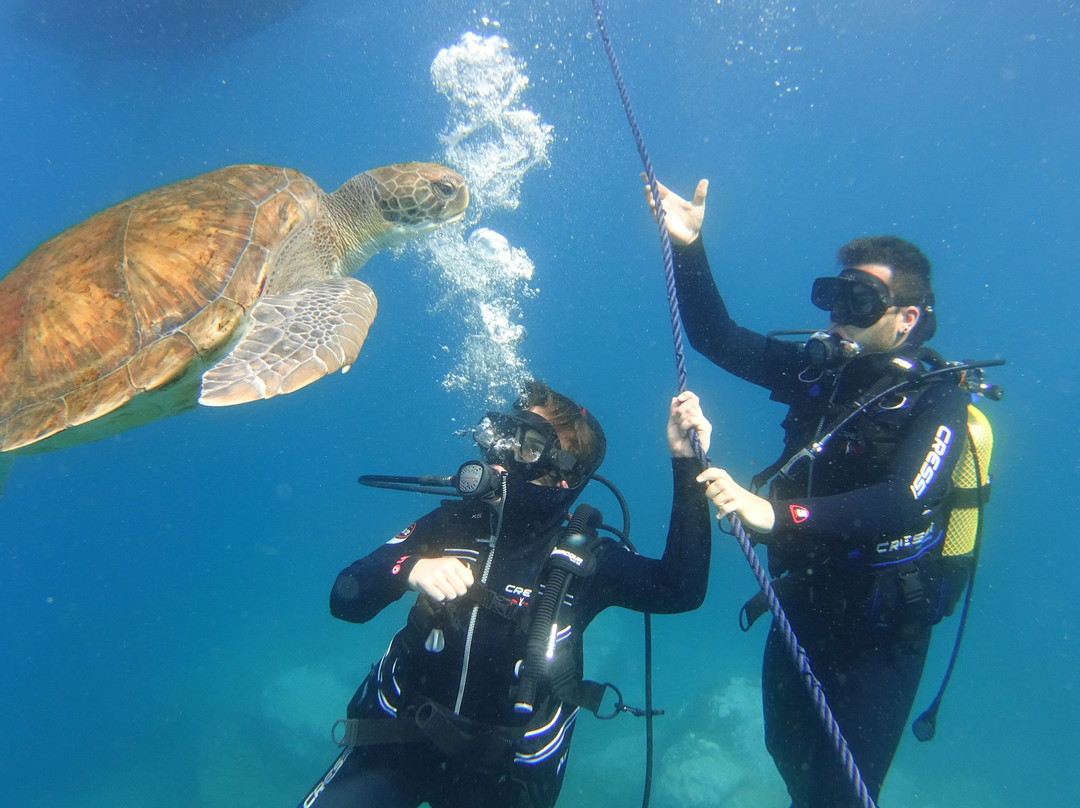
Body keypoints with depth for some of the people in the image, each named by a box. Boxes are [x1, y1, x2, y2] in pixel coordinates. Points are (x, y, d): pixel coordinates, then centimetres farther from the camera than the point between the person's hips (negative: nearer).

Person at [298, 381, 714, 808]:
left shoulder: (584, 560, -7)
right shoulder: (452, 523, -2)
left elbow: (681, 588, -23)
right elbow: (345, 599, -6)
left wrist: (686, 462, -28)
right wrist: (407, 569, -27)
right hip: (398, 741, 0)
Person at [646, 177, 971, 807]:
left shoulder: (937, 402, -18)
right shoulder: (820, 367, -2)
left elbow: (905, 503, -35)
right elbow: (715, 337, -2)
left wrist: (778, 514, -47)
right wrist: (689, 249, -15)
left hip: (878, 629, -5)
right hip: (801, 606, 6)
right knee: (789, 752, 25)